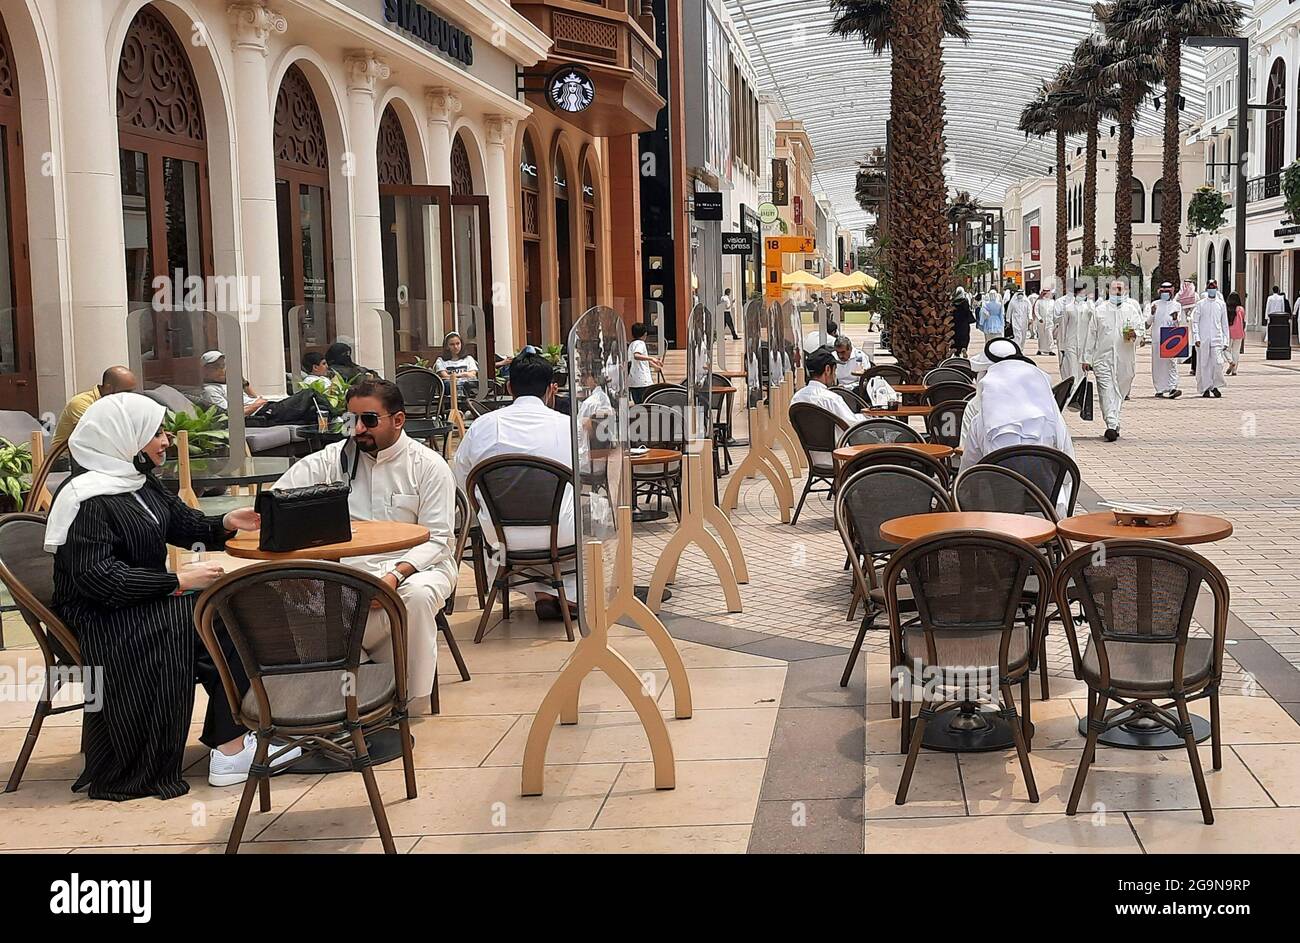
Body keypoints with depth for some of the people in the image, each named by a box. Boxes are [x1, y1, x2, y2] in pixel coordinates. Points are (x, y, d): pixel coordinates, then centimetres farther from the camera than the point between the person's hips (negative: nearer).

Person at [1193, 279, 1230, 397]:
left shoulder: (1221, 304, 9)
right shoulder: (1201, 304, 5)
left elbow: (1225, 324, 13)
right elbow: (1195, 322, 3)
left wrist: (1225, 341, 8)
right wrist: (1196, 337, -9)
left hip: (1217, 338, 1)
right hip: (1203, 339, -1)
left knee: (1218, 363, -11)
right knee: (1204, 364, 1)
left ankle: (1215, 386, 6)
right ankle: (1205, 388, 10)